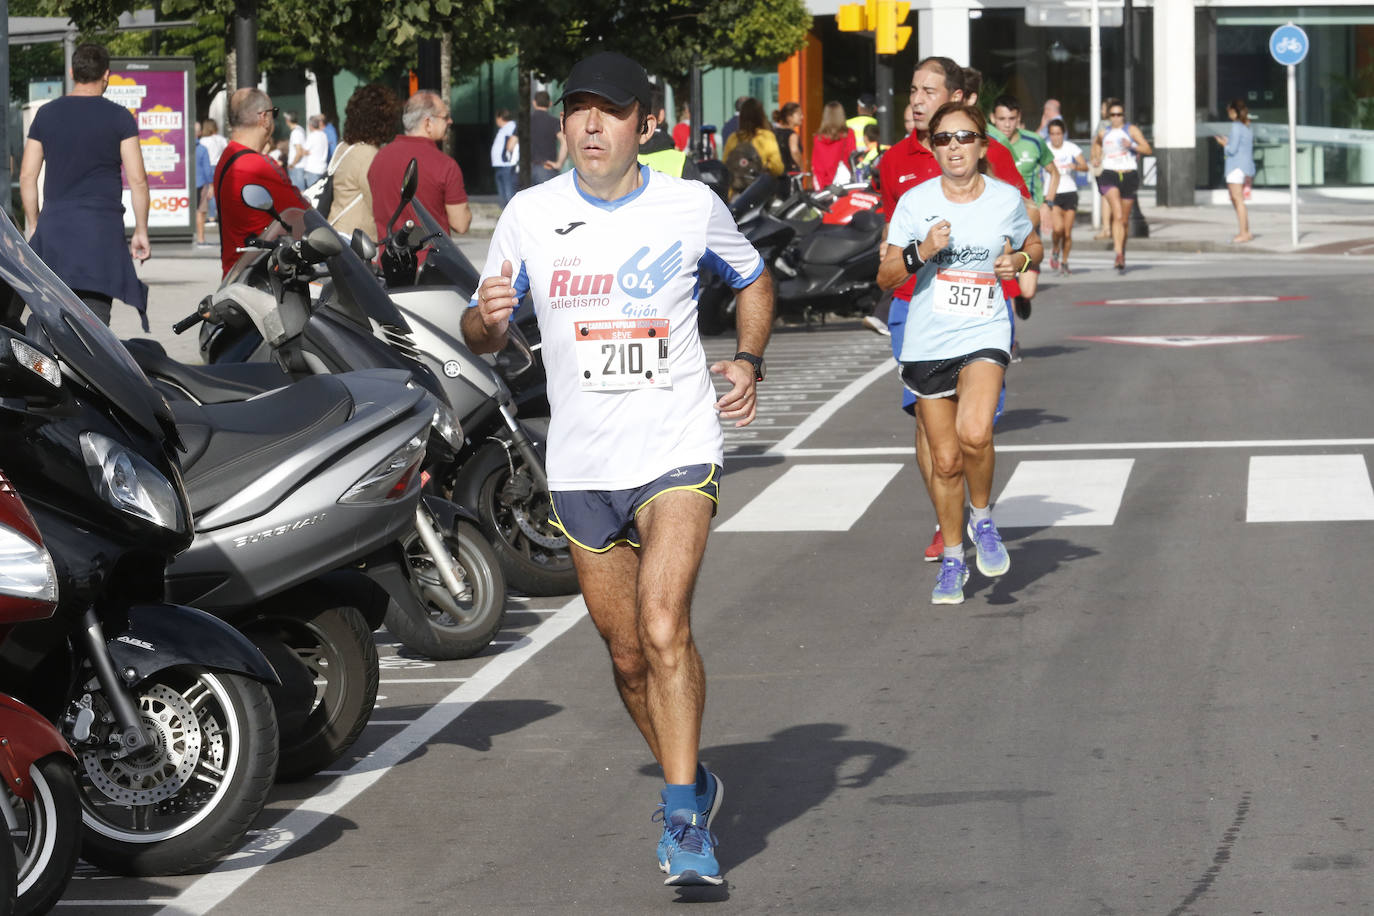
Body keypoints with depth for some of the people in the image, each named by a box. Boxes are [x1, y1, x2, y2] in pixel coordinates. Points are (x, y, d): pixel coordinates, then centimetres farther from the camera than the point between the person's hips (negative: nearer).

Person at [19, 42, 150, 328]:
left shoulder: (46, 114, 8)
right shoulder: (119, 117, -1)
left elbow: (27, 176, 8)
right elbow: (137, 179, -4)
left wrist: (34, 226, 16)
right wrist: (141, 231, 3)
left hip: (53, 228, 3)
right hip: (102, 229, -3)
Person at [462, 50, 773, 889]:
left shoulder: (693, 206, -3)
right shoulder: (530, 215, 0)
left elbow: (755, 281, 16)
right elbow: (483, 337, 7)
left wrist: (749, 361, -1)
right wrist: (487, 317, -17)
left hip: (678, 451, -3)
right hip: (582, 465, 3)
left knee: (664, 629, -21)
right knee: (629, 657, 11)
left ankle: (683, 819, -16)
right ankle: (695, 786, 32)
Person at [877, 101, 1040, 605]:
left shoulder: (1007, 199, 0)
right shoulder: (915, 202, -2)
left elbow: (1033, 246, 20)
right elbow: (885, 277, 1)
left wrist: (1020, 260, -2)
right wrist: (921, 252, -17)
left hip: (984, 336, -1)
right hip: (927, 342, 1)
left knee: (974, 433, -27)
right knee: (945, 461, 6)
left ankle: (981, 517, 1)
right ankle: (952, 559, 27)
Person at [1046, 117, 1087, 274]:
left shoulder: (1071, 147, 0)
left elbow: (1085, 167, -6)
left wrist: (1075, 166, -27)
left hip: (1070, 192, 1)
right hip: (1053, 194, -1)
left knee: (1067, 232, 0)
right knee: (1058, 228, -20)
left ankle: (1064, 262, 20)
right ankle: (1055, 251, 10)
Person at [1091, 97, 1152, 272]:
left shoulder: (1132, 130, 3)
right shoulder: (1103, 133, 10)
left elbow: (1147, 149, -5)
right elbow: (1096, 142, 33)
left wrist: (1132, 146, -22)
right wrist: (1096, 157, 15)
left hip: (1129, 176, 1)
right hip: (1109, 175, -1)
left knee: (1125, 219, 9)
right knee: (1117, 216, -21)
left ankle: (1122, 253, 28)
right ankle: (1119, 255, -30)